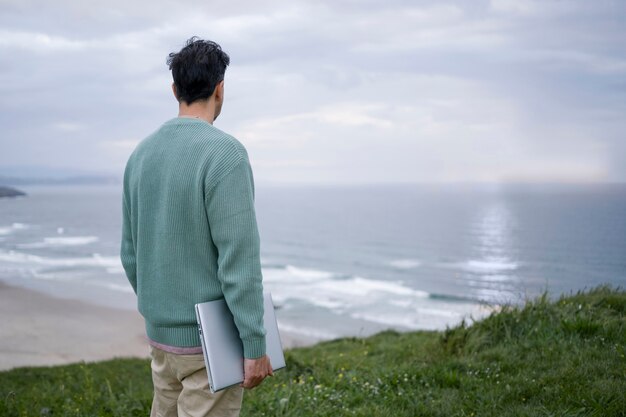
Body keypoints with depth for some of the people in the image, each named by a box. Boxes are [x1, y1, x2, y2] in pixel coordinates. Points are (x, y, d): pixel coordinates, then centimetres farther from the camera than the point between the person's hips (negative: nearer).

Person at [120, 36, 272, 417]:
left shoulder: (142, 154, 5)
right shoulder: (224, 153, -18)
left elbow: (132, 251, 12)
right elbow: (240, 260, -22)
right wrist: (256, 346, -16)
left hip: (162, 332, 7)